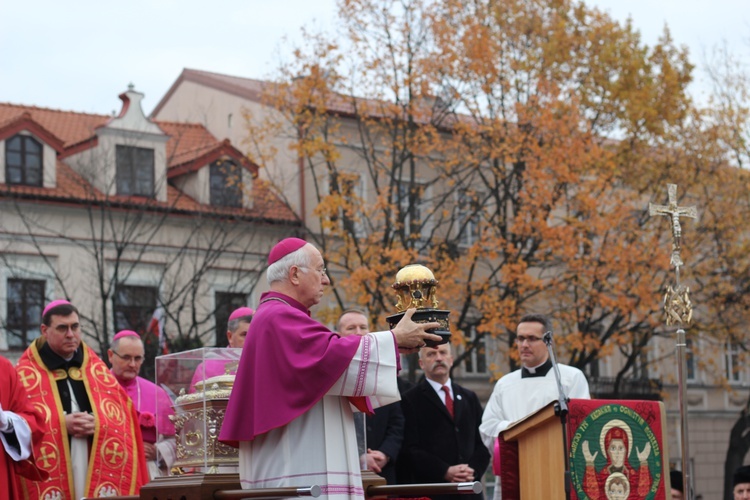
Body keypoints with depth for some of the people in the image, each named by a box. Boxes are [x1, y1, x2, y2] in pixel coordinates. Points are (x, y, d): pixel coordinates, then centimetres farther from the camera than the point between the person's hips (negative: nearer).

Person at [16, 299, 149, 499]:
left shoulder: (97, 370, 13)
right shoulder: (27, 374, 2)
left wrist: (98, 424, -11)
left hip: (98, 474, 3)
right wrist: (61, 424, -14)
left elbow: (121, 417, 9)